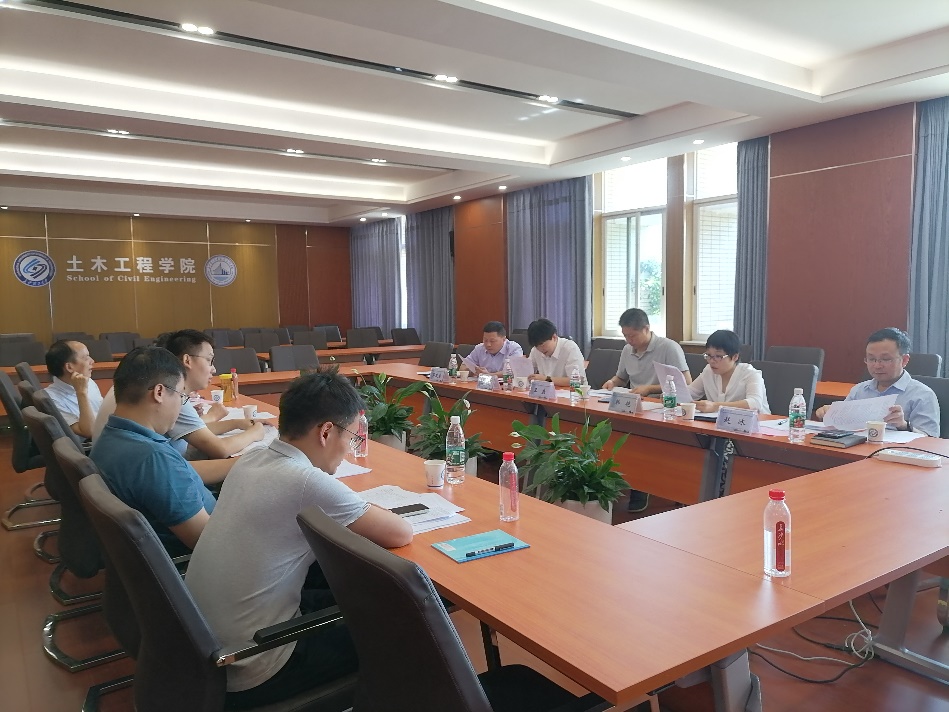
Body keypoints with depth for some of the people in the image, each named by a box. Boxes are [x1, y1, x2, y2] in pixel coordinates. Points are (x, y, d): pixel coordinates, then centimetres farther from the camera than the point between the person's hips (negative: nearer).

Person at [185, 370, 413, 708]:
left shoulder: (250, 462, -1)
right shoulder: (308, 483, -26)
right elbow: (401, 534, -16)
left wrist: (359, 514, 5)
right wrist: (366, 513, 4)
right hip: (247, 675, -8)